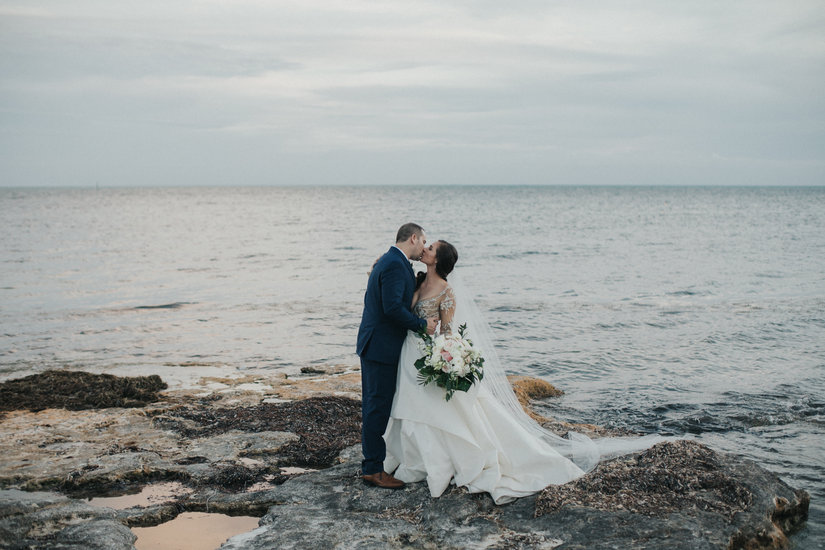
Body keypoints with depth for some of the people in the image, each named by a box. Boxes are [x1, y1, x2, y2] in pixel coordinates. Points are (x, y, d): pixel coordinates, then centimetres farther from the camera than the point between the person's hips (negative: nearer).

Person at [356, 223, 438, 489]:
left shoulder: (386, 262, 15)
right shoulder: (395, 265, -18)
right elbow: (393, 307, -26)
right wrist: (422, 324, -16)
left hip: (373, 344, 11)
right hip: (381, 347, -11)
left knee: (374, 405, 15)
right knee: (378, 406, -5)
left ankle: (370, 463, 23)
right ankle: (373, 469, 1)